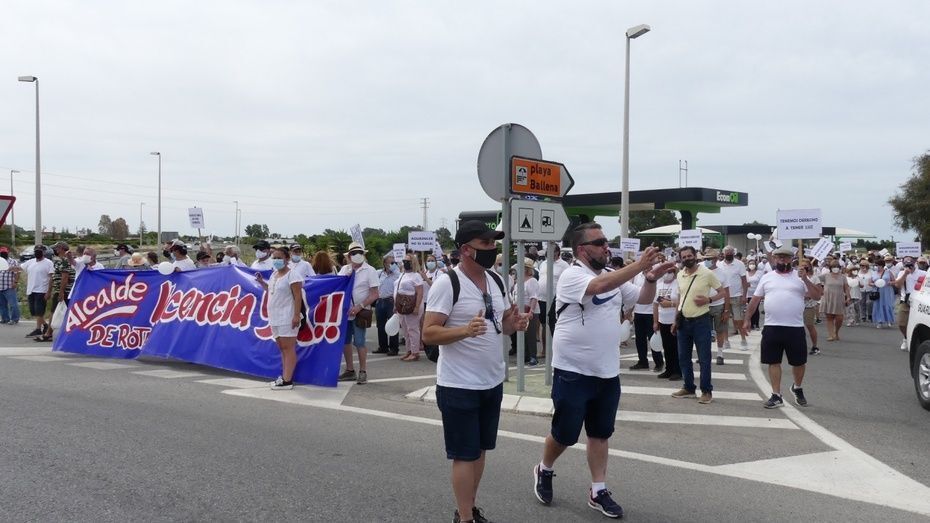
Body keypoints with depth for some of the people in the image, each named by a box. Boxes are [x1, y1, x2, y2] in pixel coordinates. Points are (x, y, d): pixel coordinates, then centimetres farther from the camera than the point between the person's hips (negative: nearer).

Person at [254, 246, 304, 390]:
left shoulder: (292, 275, -12)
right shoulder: (274, 274, 15)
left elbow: (298, 297, -17)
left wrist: (296, 315, -23)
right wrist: (261, 281, 14)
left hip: (287, 318, -9)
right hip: (275, 318, 9)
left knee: (288, 348, -7)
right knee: (282, 348, 13)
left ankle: (287, 381, -7)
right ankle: (284, 376, 20)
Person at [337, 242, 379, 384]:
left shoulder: (369, 271, -5)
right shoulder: (344, 269, 9)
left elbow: (374, 294, -9)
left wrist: (359, 307, -17)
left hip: (359, 312, -5)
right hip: (345, 311, 5)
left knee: (359, 342, -5)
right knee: (345, 341, 11)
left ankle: (363, 372, 7)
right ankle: (350, 371, 23)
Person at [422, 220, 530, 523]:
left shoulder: (496, 281, 6)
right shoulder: (447, 283, -16)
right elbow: (428, 334, -19)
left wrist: (514, 324, -8)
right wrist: (465, 330, -35)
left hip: (492, 382, 7)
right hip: (459, 386, -7)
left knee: (480, 450, 17)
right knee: (465, 455, 2)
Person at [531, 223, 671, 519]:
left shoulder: (614, 276, 8)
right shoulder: (572, 275, -16)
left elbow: (644, 299, 11)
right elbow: (599, 286, -35)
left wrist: (651, 278, -10)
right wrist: (639, 265, -34)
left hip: (608, 373, 7)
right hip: (573, 373, -6)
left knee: (600, 433, 13)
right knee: (565, 433, 6)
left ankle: (598, 492, 24)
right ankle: (544, 471, 33)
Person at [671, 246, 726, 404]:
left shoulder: (707, 273, -10)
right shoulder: (680, 275, 6)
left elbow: (723, 292, -4)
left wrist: (708, 300, -21)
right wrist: (676, 320, 14)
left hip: (701, 321, -6)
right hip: (683, 321, 6)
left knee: (704, 358, 0)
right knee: (683, 357, 12)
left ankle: (707, 391, 9)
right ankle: (689, 388, 24)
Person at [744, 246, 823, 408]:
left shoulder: (800, 277, 3)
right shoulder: (767, 278, 8)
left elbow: (817, 296, -4)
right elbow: (755, 299, 11)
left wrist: (805, 280, -16)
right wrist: (747, 319, 8)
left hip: (795, 328, -1)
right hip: (771, 328, 1)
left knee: (799, 362, 10)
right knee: (773, 362, 4)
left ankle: (797, 388, 37)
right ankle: (776, 396, 13)